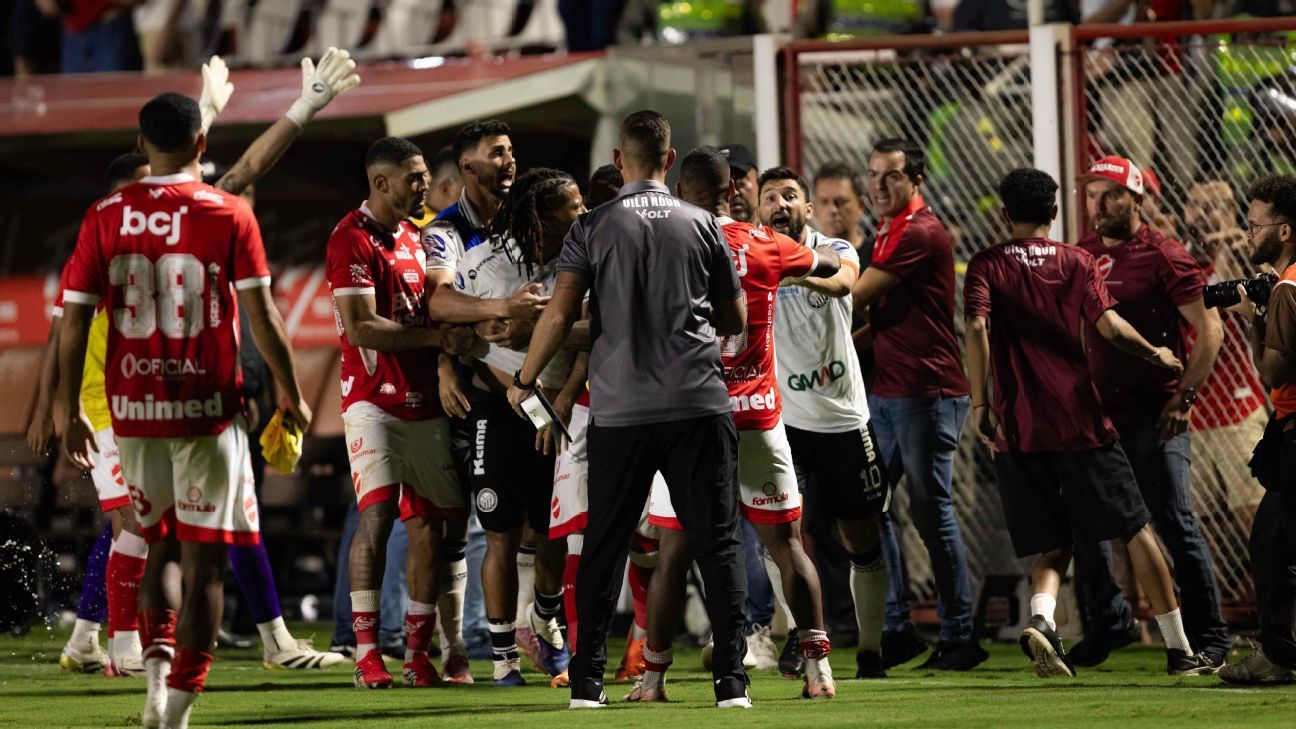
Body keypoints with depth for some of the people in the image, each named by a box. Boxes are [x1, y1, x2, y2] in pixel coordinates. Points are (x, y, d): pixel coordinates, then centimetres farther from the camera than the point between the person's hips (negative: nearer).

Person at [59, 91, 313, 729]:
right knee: (204, 557, 2)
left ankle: (156, 663, 2)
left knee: (158, 544, 20)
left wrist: (71, 411, 8)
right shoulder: (229, 216, -5)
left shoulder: (106, 217, 1)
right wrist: (290, 392, 9)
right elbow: (262, 318, -5)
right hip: (206, 407, -3)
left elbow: (74, 322, 0)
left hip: (132, 406, 3)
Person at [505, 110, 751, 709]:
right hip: (699, 403, 0)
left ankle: (587, 678, 9)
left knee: (604, 545, 9)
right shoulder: (702, 226, 5)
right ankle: (730, 677, -2)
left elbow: (560, 313, -5)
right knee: (716, 542, 3)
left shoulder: (593, 228, 1)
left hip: (620, 408, 0)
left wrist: (525, 380, 8)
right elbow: (735, 321, 12)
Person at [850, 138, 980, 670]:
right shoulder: (888, 233, 18)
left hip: (926, 392, -10)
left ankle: (959, 637, 1)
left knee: (931, 509, -5)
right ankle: (895, 630, 14)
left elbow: (855, 296, -14)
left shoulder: (920, 234, -14)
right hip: (886, 391, 10)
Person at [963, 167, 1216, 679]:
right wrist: (1156, 355, 8)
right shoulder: (1077, 262, 5)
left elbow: (976, 329, -11)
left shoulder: (987, 266, 6)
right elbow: (1108, 325, -8)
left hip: (1016, 429, 1)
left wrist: (980, 403, -9)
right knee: (1135, 531, 7)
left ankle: (1041, 618, -22)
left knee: (1050, 546, 9)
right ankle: (1179, 650, 6)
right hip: (1081, 423, -1)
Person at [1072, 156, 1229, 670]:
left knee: (1175, 523, -6)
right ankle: (1106, 623, 23)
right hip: (1095, 410, 6)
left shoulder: (1163, 256, -7)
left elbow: (1209, 330, -8)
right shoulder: (1080, 256, 10)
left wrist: (1185, 396, -14)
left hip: (1153, 412, -6)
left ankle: (1209, 636, 0)